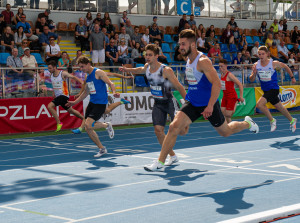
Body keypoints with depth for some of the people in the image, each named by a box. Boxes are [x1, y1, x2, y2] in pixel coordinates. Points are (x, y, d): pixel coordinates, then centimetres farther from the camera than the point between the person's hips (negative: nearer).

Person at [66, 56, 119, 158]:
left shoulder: (98, 72, -9)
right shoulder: (88, 77, 16)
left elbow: (110, 83, -15)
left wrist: (114, 92, -35)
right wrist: (75, 102, 29)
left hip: (100, 103, -9)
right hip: (92, 103, 9)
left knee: (88, 125, -22)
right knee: (88, 129, 4)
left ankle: (106, 125, 4)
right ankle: (102, 149, 18)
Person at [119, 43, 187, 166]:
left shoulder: (166, 70, -22)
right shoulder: (147, 67, -3)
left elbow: (179, 87, -17)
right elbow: (140, 70, 25)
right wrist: (127, 69, 14)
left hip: (169, 102, -5)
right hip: (157, 104, 5)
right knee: (158, 130, -4)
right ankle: (172, 156, 8)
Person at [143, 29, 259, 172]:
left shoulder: (203, 61, -23)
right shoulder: (189, 60, 3)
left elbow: (217, 83, -30)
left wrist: (210, 106, -35)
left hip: (208, 104, -6)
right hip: (192, 103, 6)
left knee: (226, 132, 15)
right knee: (174, 127, -15)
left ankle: (247, 123, 45)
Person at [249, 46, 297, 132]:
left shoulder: (273, 63, -14)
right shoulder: (256, 65, -5)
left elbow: (285, 67, 5)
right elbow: (251, 80, -1)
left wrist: (292, 77, 13)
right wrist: (254, 73, -23)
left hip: (273, 89, -5)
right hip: (265, 90, 5)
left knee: (259, 104, -23)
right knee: (280, 107, 19)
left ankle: (272, 120, -3)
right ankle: (292, 120, 42)